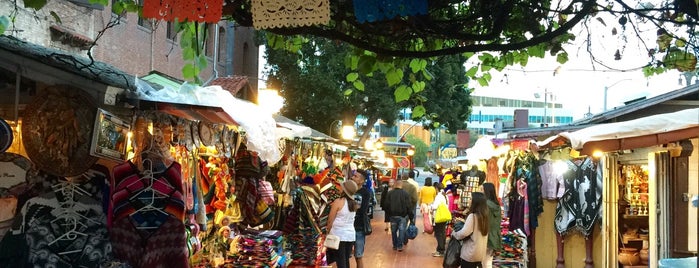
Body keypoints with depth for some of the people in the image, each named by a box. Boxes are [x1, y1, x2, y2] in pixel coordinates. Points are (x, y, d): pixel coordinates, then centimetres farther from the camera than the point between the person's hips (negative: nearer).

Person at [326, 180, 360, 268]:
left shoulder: (338, 202, -11)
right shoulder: (354, 203, 6)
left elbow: (330, 220, -7)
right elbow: (350, 220, 7)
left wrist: (328, 232, 4)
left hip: (338, 235, -5)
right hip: (351, 235, 6)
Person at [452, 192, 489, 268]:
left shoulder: (472, 216, -19)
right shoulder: (484, 215, 6)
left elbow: (464, 233, -25)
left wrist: (454, 234, -7)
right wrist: (464, 222, 15)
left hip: (470, 253, -8)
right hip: (480, 252, 8)